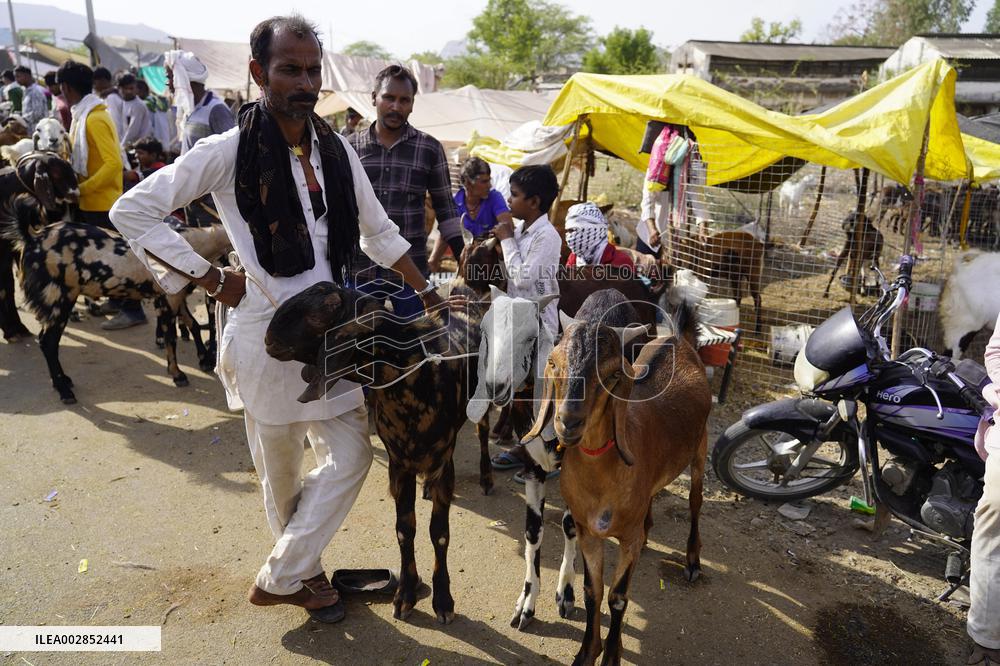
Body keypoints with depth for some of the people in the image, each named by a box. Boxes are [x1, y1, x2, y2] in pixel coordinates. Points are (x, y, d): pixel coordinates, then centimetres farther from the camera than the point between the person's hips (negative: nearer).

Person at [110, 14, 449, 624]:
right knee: (283, 471, 11)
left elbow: (378, 231, 12)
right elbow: (132, 212, -10)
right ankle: (298, 575, 34)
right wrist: (212, 279, -11)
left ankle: (282, 575, 28)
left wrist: (428, 293, 10)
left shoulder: (337, 150, 4)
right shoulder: (229, 151, -11)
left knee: (351, 456, 8)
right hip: (268, 333, -5)